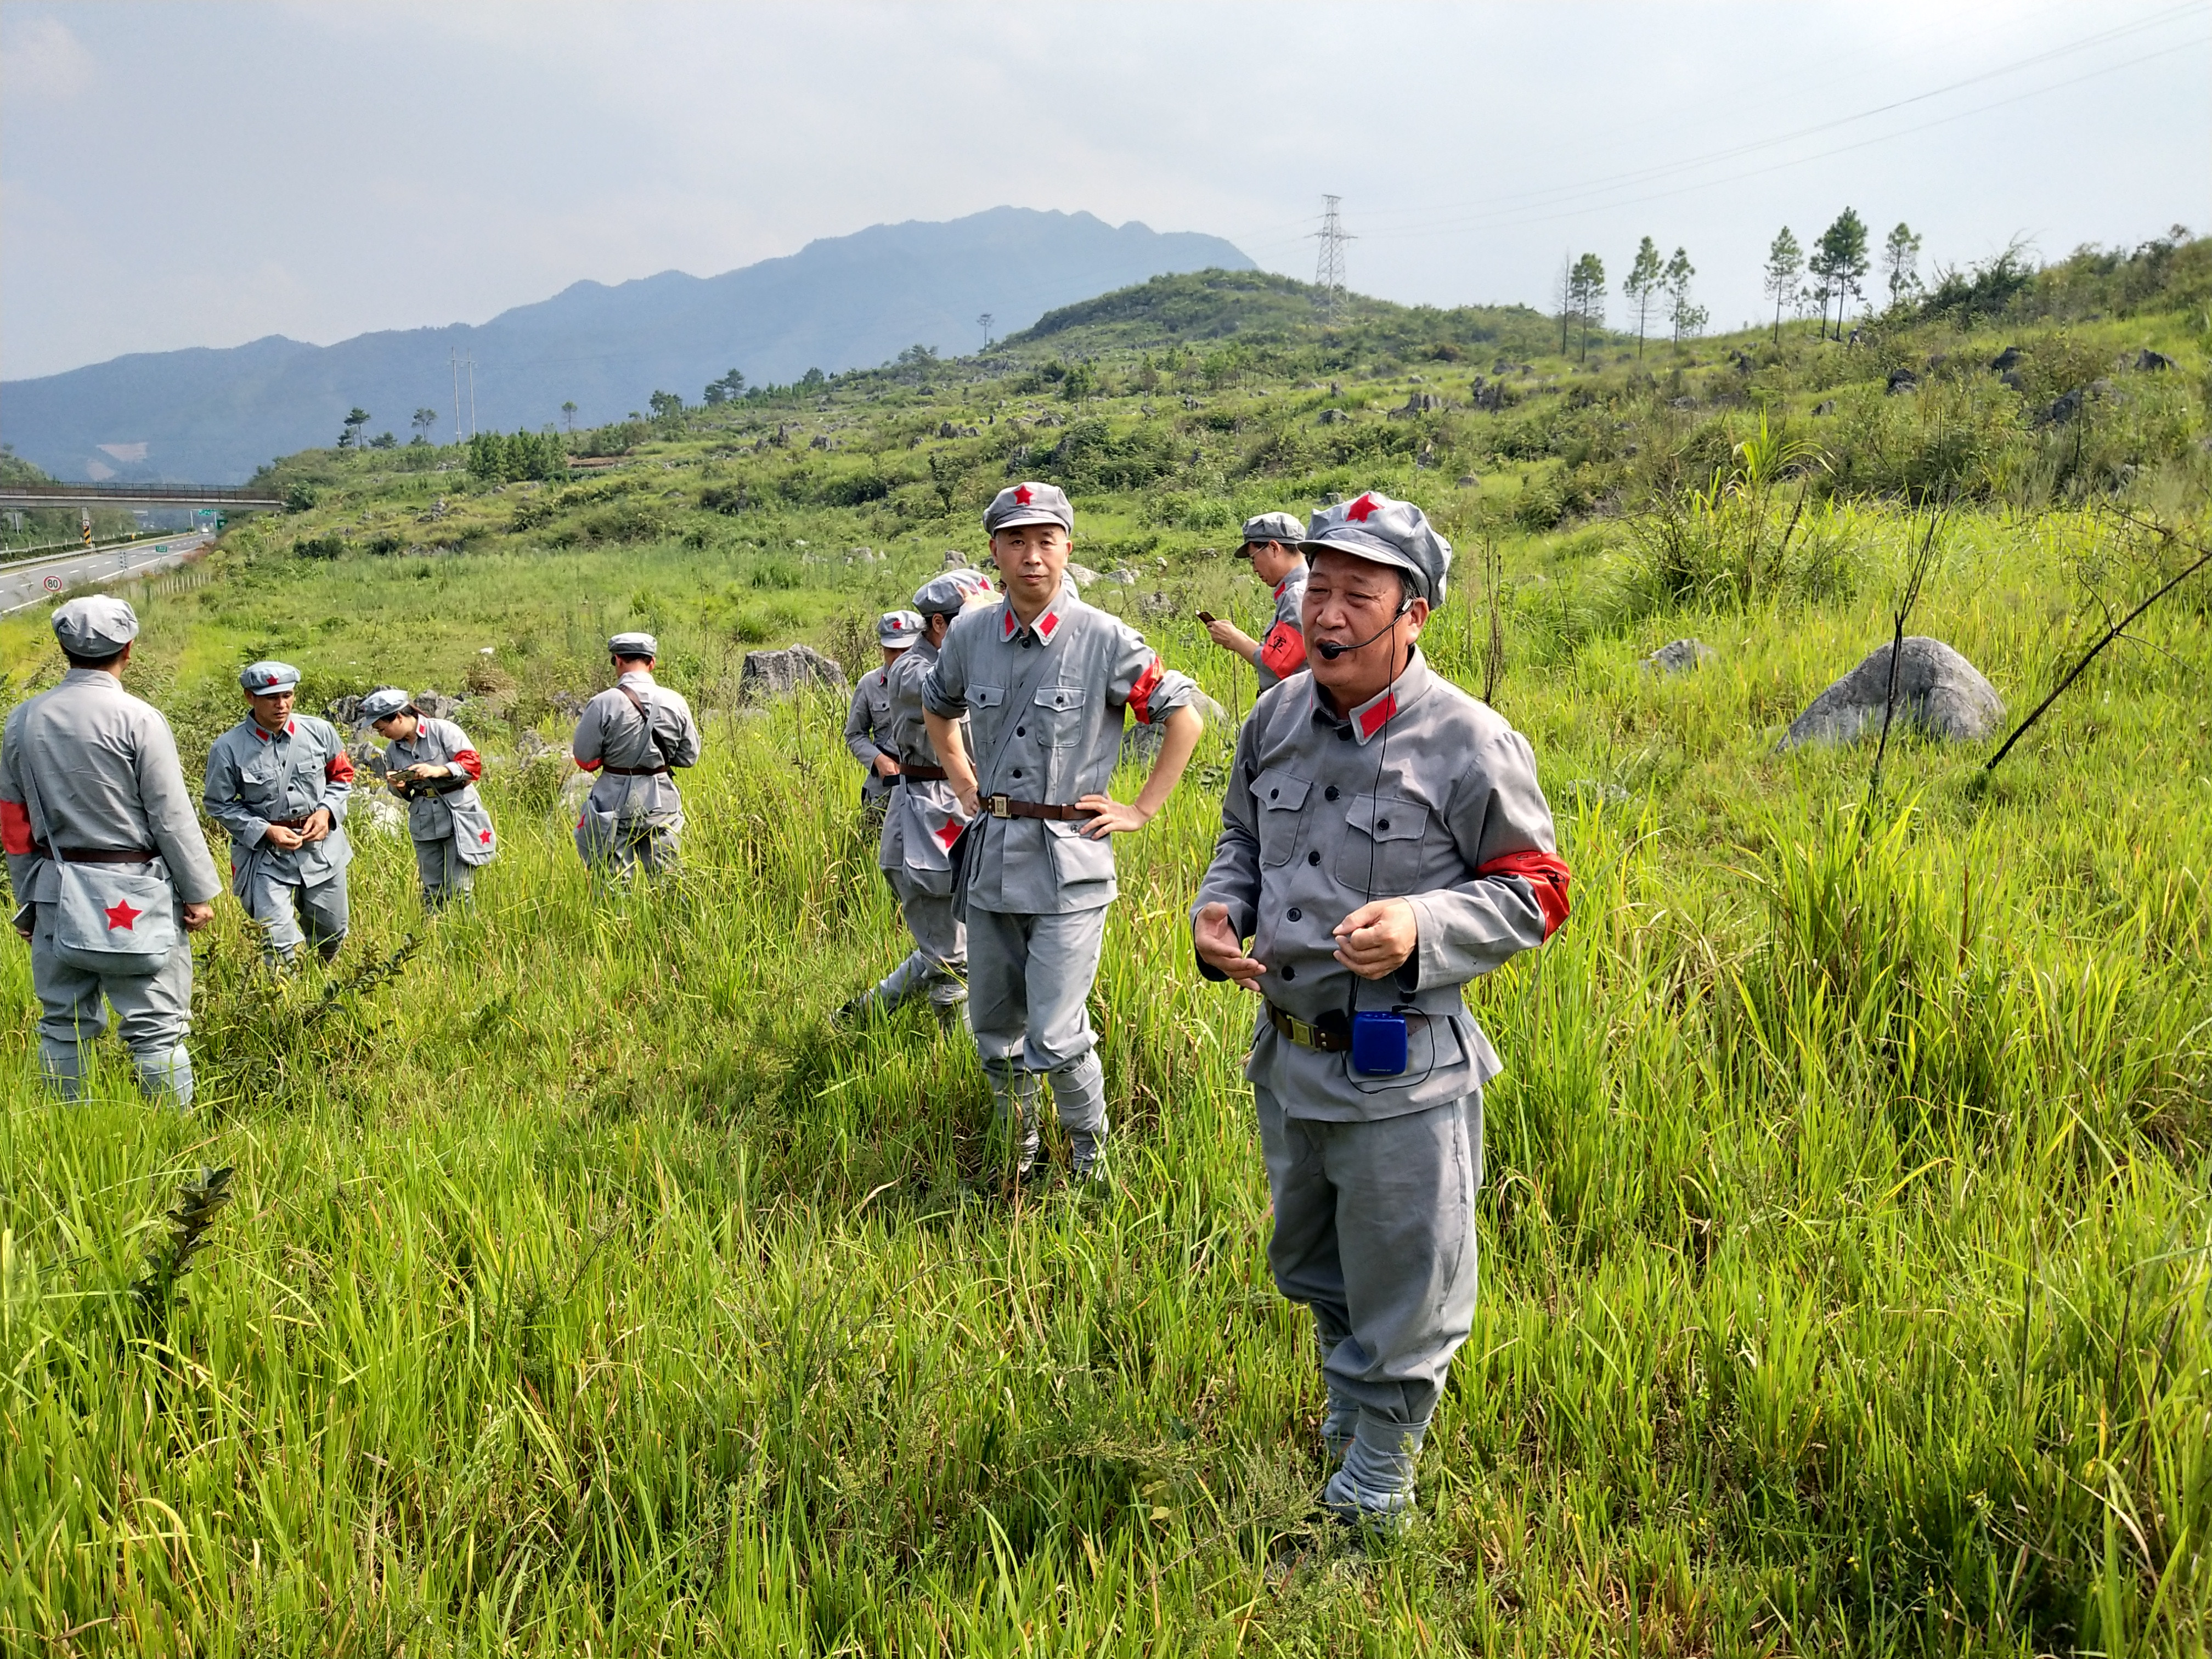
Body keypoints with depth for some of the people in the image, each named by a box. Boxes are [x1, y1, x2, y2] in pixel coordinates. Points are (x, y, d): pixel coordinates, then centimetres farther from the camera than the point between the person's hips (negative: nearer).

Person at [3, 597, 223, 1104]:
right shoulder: (138, 719, -12)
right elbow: (172, 816, -11)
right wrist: (200, 891, -3)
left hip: (56, 893, 5)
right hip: (134, 897, -5)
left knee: (62, 1024, 14)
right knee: (155, 1029, 1)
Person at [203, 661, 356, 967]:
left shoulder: (320, 732, -5)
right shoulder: (228, 748, -12)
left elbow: (342, 776, 10)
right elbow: (219, 804, -3)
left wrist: (326, 811, -8)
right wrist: (266, 832, -15)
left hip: (322, 844, 3)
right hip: (265, 852, -3)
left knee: (332, 933, 19)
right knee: (280, 946, -11)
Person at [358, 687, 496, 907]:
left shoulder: (443, 731, -8)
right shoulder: (393, 750, 9)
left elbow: (473, 764, -13)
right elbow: (404, 794, 19)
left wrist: (437, 771, -24)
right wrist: (398, 787, -4)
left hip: (458, 816, -5)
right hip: (424, 822, 5)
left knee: (458, 890, -6)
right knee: (432, 891, 7)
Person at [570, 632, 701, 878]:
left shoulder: (603, 704, -12)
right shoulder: (675, 703, -3)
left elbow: (584, 758, -7)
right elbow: (690, 757, 4)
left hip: (616, 803, -3)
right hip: (662, 805, 3)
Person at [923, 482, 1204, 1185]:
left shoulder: (1105, 639, -10)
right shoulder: (969, 635, 3)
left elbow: (1184, 718, -1)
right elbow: (937, 709, 24)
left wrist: (1141, 810, -2)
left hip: (1069, 863, -5)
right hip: (991, 858, 5)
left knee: (1055, 1039, -9)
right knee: (994, 1032, 14)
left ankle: (1091, 1160, 18)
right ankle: (1018, 1159, 35)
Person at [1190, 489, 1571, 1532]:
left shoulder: (1469, 745, -17)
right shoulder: (1278, 718, 1)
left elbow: (1537, 890, -10)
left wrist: (1422, 926, -26)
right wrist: (1218, 909, -5)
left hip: (1402, 1076, -6)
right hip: (1287, 1053, 6)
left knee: (1399, 1288, 10)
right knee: (1310, 1265, 26)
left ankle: (1377, 1467, 33)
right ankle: (1348, 1393, 53)